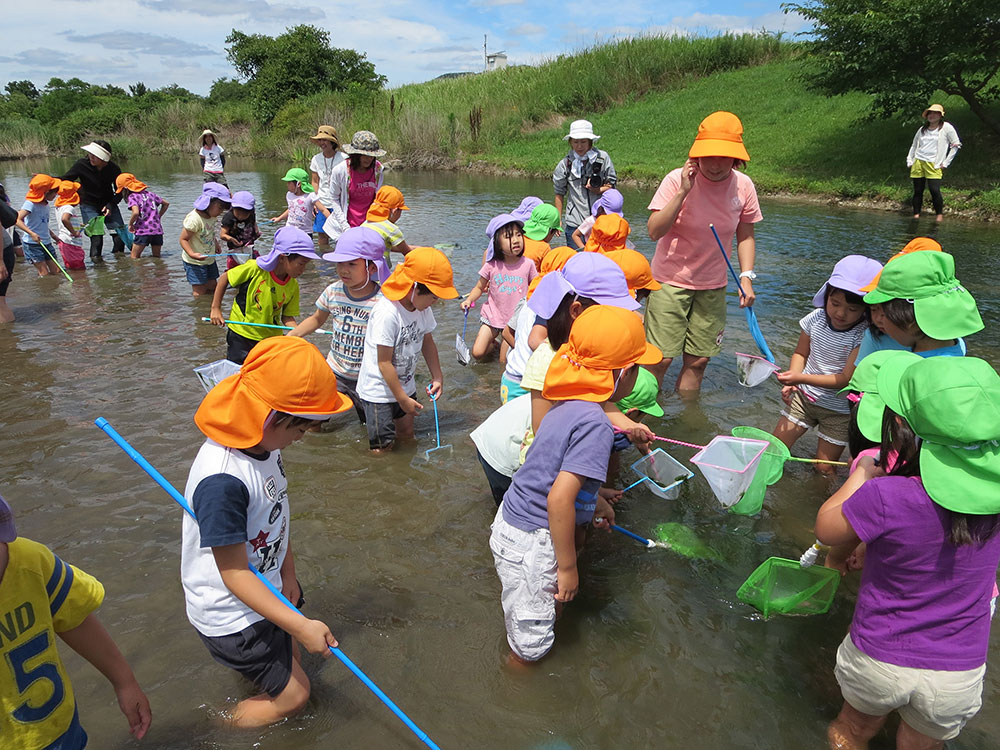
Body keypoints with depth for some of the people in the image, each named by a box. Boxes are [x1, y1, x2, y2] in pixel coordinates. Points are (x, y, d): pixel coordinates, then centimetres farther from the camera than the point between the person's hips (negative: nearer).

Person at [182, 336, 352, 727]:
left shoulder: (265, 445, -9)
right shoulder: (223, 480, -36)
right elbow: (234, 575, -30)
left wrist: (287, 574, 2)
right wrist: (300, 626, -29)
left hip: (268, 587, 8)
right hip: (232, 614, -8)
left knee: (290, 662, 26)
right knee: (292, 695, 7)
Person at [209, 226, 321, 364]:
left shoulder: (293, 286, -9)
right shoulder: (254, 268, -20)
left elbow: (287, 316, -2)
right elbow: (225, 279, -6)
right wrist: (216, 309, -6)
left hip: (272, 337, 3)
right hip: (241, 335, -3)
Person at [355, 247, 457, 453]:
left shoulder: (422, 308, -7)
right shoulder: (387, 313, -31)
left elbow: (427, 341, 12)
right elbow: (384, 363, -24)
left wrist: (437, 377, 7)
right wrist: (403, 399, -16)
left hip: (405, 385, 8)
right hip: (379, 390, -7)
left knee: (407, 435, 19)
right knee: (383, 447, 0)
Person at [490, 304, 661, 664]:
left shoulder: (568, 405, 1)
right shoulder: (595, 424, -27)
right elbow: (559, 499, -32)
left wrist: (596, 501, 34)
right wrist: (567, 567, -20)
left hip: (510, 523, 9)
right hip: (531, 544, -8)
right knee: (532, 638, 15)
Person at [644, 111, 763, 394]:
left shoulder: (744, 186, -3)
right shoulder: (677, 180, -14)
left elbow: (745, 236, 9)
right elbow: (654, 232, -21)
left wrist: (746, 277, -2)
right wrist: (683, 192, -28)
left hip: (713, 286, 4)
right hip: (671, 281, -3)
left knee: (698, 361, 7)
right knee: (660, 359, -6)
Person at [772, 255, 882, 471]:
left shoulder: (864, 335, -22)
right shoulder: (817, 318, -8)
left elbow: (845, 379, -23)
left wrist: (801, 378, -31)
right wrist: (790, 383, -10)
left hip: (839, 410, -4)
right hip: (804, 397, 4)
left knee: (824, 470, 5)